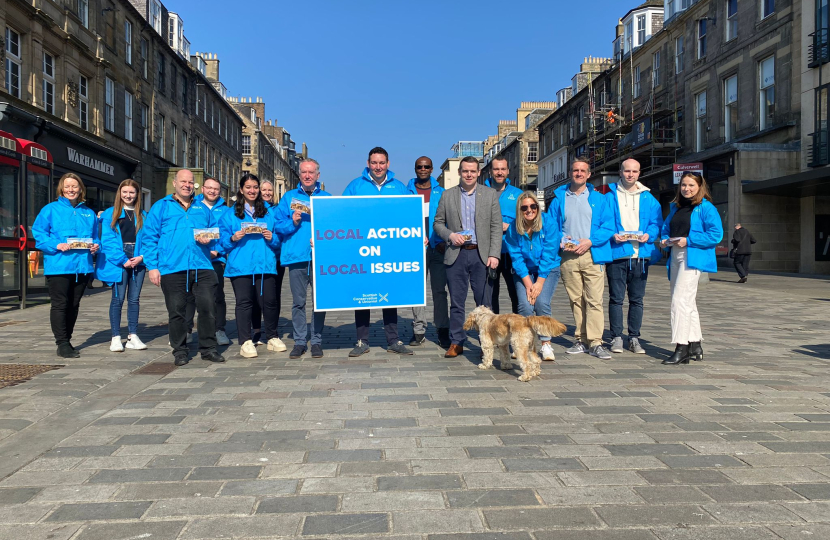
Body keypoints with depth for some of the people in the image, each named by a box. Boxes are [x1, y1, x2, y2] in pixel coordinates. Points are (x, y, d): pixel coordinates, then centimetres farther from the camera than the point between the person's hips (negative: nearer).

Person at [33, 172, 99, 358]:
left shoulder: (89, 213, 16)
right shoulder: (50, 209, 2)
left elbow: (95, 237, 20)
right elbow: (38, 233, -4)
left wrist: (96, 246, -3)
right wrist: (56, 245, -19)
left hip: (82, 266, 5)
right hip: (58, 266, -4)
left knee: (73, 305, 12)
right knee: (60, 304, -3)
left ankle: (66, 341, 22)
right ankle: (62, 344, 1)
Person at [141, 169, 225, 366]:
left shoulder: (203, 208, 19)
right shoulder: (161, 207, 10)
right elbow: (149, 238, 5)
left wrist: (209, 239, -3)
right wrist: (152, 266, -3)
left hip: (202, 267, 2)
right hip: (172, 268, -2)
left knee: (208, 307, -3)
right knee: (176, 311, 4)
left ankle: (208, 348, 9)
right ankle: (179, 351, 16)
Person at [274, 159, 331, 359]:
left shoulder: (327, 198, 10)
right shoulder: (289, 197, 13)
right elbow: (278, 224, 8)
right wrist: (292, 222, -10)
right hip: (296, 257, 1)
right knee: (298, 301, 5)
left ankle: (316, 341, 13)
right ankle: (299, 341, 15)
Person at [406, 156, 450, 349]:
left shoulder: (441, 193, 9)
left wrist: (444, 241, -7)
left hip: (438, 248, 0)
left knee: (439, 290, 1)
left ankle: (443, 332, 6)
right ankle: (418, 331, 11)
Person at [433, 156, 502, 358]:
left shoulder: (490, 194, 6)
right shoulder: (447, 195, 8)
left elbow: (496, 227, 2)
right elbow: (438, 222, 12)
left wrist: (494, 254, -7)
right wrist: (450, 235, -9)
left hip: (481, 254, -1)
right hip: (456, 254, 1)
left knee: (484, 302, 2)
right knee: (457, 301, 5)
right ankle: (456, 343, 15)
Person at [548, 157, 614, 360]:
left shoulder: (598, 198, 8)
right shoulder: (559, 199, 12)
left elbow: (608, 226, 1)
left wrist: (590, 241, -12)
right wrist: (560, 241, -6)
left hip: (592, 254, -2)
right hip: (568, 257, 2)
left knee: (594, 300, -7)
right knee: (575, 300, 6)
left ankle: (595, 343, -5)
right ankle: (581, 340, 14)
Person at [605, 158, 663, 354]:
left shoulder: (648, 198, 11)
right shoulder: (610, 197, 6)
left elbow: (657, 223, 10)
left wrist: (649, 235, -10)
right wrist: (612, 235, -13)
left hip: (641, 255, 2)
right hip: (616, 254, -2)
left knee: (637, 299, 8)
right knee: (616, 298, 0)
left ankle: (634, 338, 16)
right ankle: (616, 338, 8)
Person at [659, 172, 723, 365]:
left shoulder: (706, 208, -6)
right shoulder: (676, 207, 16)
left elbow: (716, 234, -14)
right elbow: (666, 227, 26)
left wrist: (688, 240, -18)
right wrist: (664, 239, 4)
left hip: (692, 258, -8)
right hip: (676, 257, 8)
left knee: (680, 300, -16)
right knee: (688, 302, 15)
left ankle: (681, 349, -14)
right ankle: (695, 345, 25)